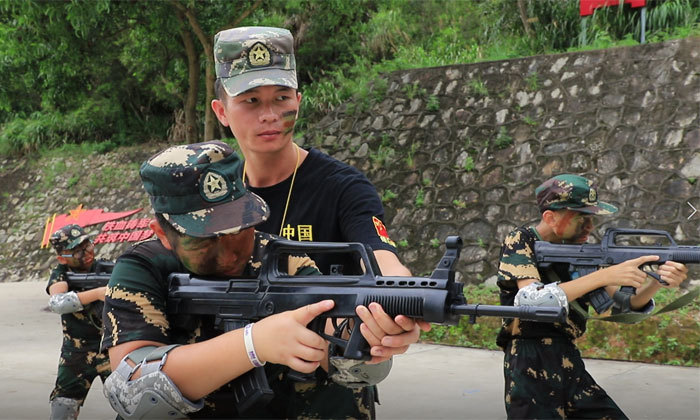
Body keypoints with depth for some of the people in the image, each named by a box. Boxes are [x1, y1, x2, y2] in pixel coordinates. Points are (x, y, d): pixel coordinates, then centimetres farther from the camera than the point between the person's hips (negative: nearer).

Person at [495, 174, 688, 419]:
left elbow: (622, 302, 6)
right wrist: (604, 276, -26)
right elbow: (530, 302, -23)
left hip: (570, 366, 6)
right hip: (530, 370, -6)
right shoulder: (520, 241, -7)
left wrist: (658, 283, -16)